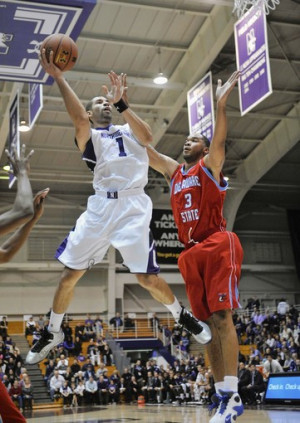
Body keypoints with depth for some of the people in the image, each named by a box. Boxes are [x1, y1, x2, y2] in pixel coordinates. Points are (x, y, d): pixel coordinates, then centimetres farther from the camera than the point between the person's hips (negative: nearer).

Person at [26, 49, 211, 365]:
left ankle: (182, 316, 22)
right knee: (70, 274, 1)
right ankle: (52, 333, 21)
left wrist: (120, 103, -9)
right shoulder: (88, 136, 12)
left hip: (133, 206, 0)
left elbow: (147, 137, -4)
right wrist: (58, 77, -17)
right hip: (101, 206, 1)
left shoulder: (130, 129, 20)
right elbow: (79, 118, -11)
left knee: (146, 277, -5)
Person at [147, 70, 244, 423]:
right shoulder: (173, 171, 21)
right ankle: (222, 395, 6)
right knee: (209, 323, 4)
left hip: (218, 246, -6)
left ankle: (232, 394, -17)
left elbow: (220, 138, -11)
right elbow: (143, 145, 23)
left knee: (221, 316, -15)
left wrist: (220, 105, -23)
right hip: (192, 253, 6)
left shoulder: (210, 165, 7)